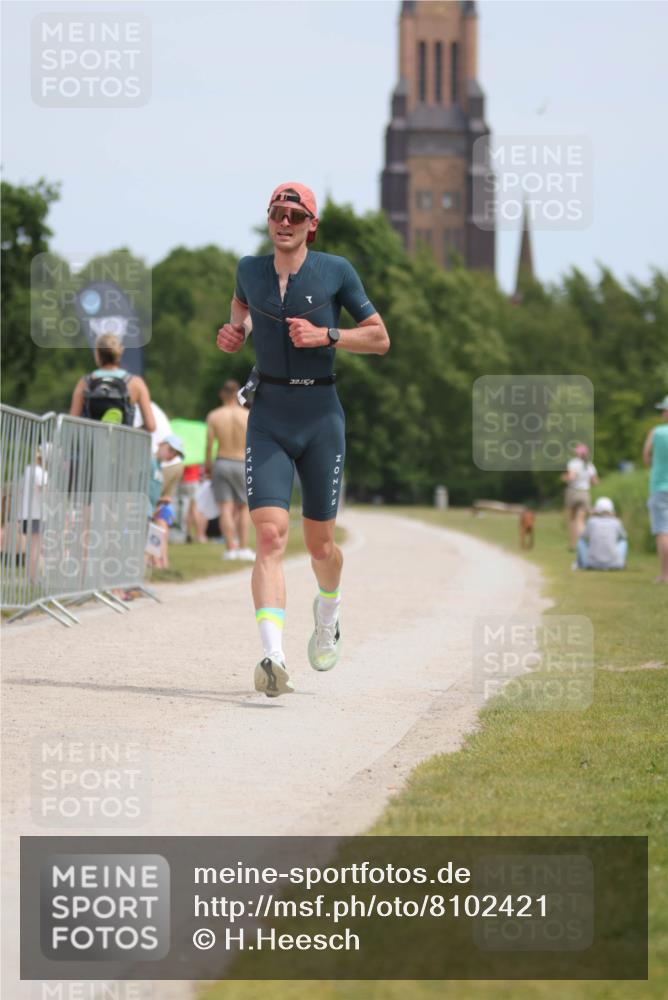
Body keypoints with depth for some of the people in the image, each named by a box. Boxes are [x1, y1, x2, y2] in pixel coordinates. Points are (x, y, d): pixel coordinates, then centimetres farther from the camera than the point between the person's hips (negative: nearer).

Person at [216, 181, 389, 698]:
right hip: (267, 418, 1)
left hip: (321, 417, -1)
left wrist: (326, 336, -14)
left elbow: (380, 338, 0)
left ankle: (328, 612, 45)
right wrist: (235, 329, 9)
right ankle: (274, 659, -28)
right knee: (271, 536, -17)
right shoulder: (251, 269, 5)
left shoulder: (335, 271, -4)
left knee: (320, 543, 10)